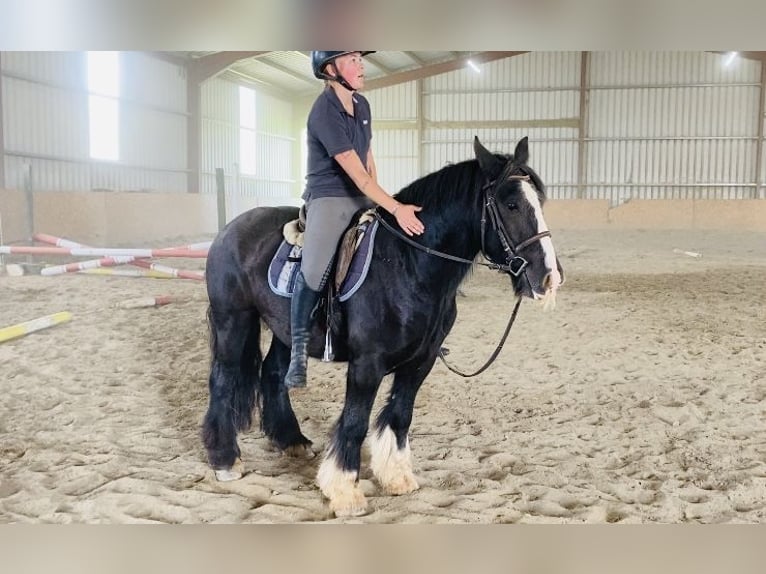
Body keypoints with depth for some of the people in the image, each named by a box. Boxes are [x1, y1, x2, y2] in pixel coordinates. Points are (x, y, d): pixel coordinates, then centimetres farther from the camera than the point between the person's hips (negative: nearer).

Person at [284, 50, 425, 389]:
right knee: (313, 272, -23)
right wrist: (396, 208, -26)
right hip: (328, 198, -8)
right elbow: (356, 173, -22)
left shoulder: (362, 105, 8)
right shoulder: (324, 112, -18)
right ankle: (299, 352, -7)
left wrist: (381, 203, 9)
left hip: (363, 198, 8)